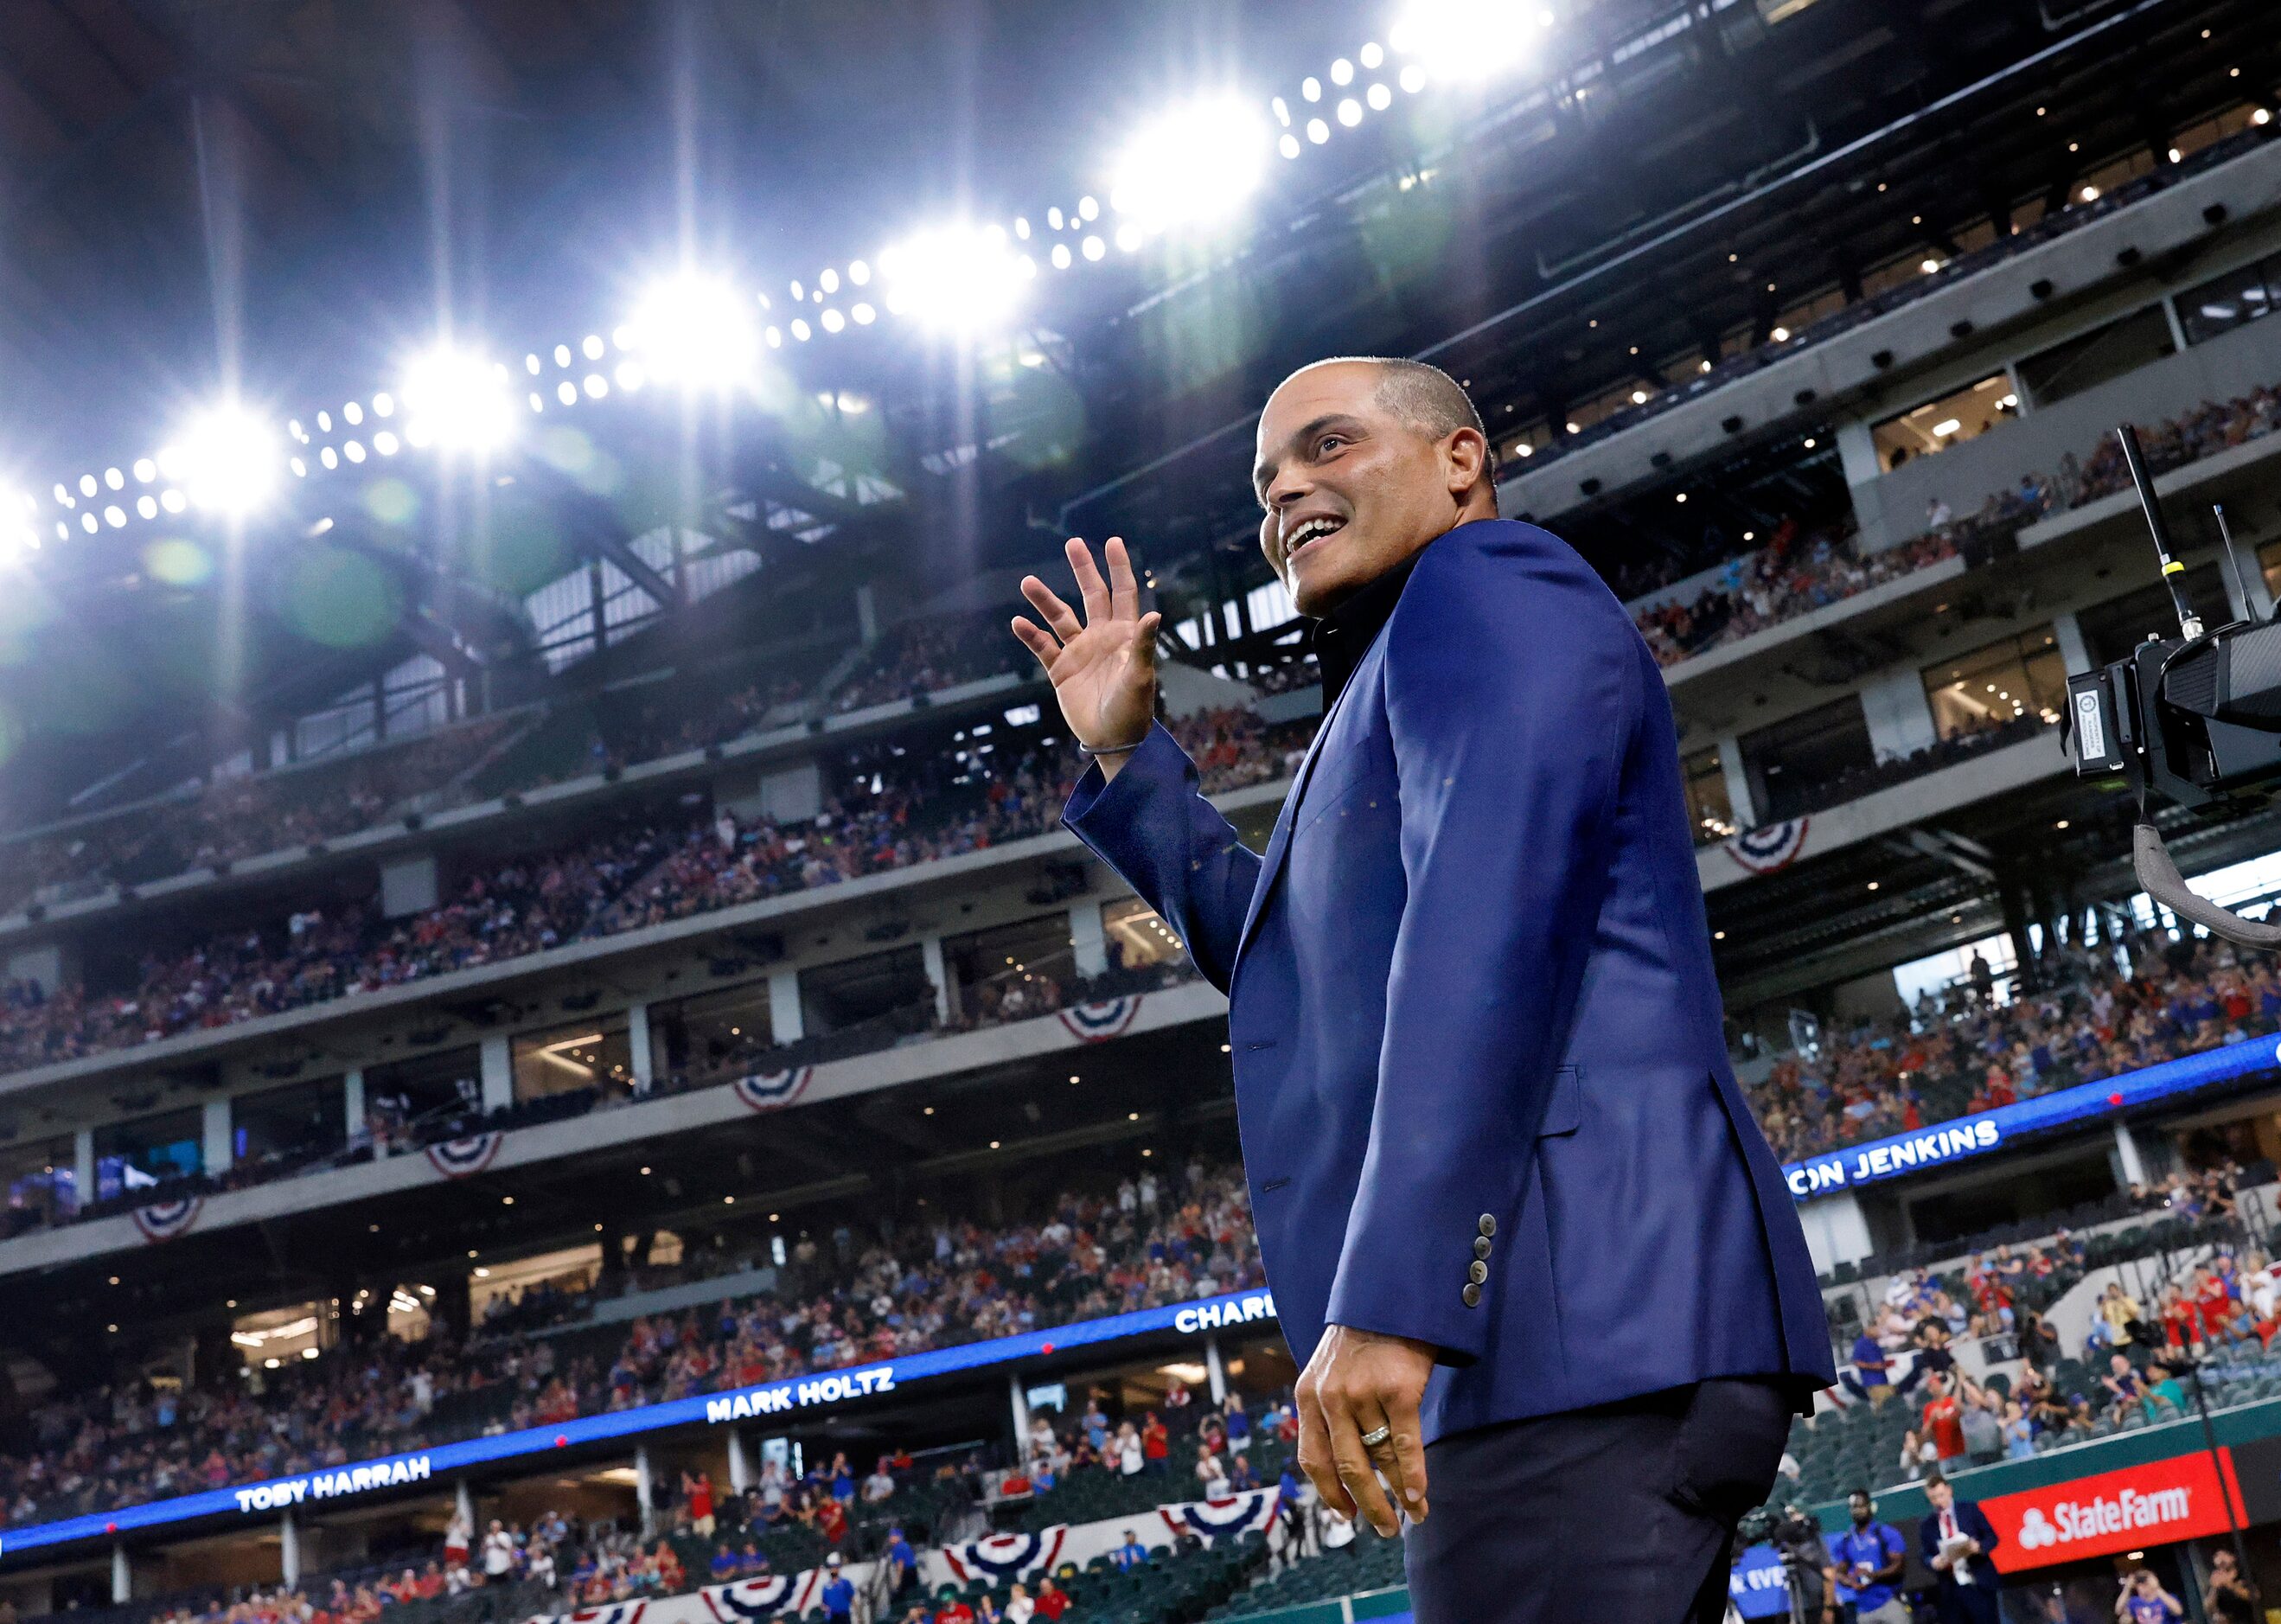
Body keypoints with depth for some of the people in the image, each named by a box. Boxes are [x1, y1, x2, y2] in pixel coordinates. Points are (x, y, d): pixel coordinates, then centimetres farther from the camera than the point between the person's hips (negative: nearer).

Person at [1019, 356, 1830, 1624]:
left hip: (1586, 1330, -10)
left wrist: (1389, 1299, -24)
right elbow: (1298, 956, 40)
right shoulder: (1412, 673, 31)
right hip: (1550, 1344, 10)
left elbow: (1487, 928, -16)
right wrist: (1129, 758, 33)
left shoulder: (1486, 586, 0)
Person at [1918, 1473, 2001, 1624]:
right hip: (1950, 1589, 1)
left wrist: (1979, 1546, -17)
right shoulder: (1926, 1525, 8)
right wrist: (1933, 1562, -13)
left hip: (1979, 1585, -1)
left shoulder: (1969, 1510, 3)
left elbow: (1992, 1537, 3)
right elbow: (1924, 1555, 9)